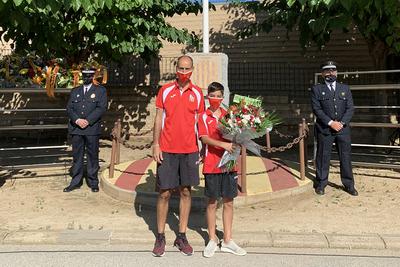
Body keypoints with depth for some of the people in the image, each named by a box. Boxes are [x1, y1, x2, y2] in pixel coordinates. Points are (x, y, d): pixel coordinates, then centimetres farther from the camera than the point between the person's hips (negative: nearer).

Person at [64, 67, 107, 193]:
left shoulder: (100, 90, 5)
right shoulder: (75, 91, 17)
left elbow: (101, 108, -6)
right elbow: (69, 108, 8)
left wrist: (87, 121, -15)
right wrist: (77, 120, -11)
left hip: (92, 129, -3)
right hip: (76, 129, 3)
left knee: (92, 156, 3)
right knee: (77, 155, 7)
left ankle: (93, 182, 12)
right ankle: (76, 182, 16)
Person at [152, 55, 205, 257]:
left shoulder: (197, 93, 5)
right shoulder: (165, 90, 2)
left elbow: (199, 122, 8)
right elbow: (158, 119, 2)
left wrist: (200, 148, 4)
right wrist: (155, 145, -5)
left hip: (189, 150, 2)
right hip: (167, 149, -1)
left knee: (186, 191, 7)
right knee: (164, 193, 3)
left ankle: (181, 236, 19)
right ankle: (160, 237, 16)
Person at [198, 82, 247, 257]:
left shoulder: (228, 115, 8)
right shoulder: (203, 116, 0)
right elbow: (204, 138, -13)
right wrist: (223, 144, -25)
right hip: (212, 164, -3)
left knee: (228, 202, 8)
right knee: (212, 202, 7)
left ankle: (227, 240, 20)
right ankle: (212, 240, 20)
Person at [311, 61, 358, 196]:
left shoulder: (345, 88, 12)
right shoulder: (317, 89, 3)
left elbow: (350, 108, 5)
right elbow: (317, 109, -7)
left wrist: (342, 123, -10)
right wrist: (330, 123, -15)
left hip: (343, 128, 3)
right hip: (324, 129, -2)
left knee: (346, 157, 7)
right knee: (323, 157, 3)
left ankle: (349, 185, 19)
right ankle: (321, 184, 16)